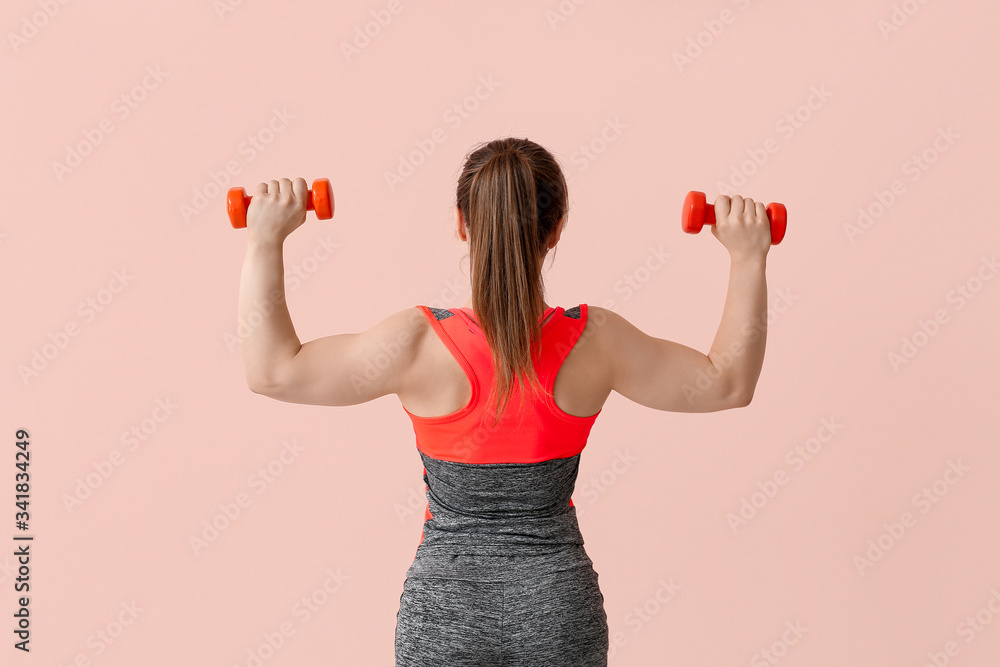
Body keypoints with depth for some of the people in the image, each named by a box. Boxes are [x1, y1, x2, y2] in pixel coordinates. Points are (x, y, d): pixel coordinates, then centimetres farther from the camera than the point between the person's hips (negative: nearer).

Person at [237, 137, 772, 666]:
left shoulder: (418, 345, -19)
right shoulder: (595, 343, -13)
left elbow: (272, 371, -10)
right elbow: (727, 384, 0)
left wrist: (265, 241, -7)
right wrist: (748, 258, 2)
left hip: (443, 611, -1)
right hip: (559, 608, 2)